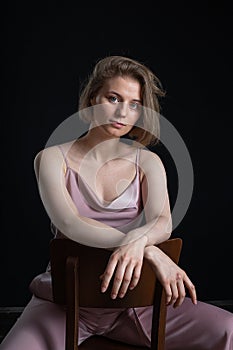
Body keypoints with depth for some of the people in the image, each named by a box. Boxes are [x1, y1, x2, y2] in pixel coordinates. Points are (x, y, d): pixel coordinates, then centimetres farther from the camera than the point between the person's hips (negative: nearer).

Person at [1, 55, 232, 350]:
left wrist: (137, 240, -36)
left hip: (133, 294, 2)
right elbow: (70, 224, -18)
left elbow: (163, 222, -11)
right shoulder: (53, 158, -1)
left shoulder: (147, 162, 7)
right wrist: (150, 251, -31)